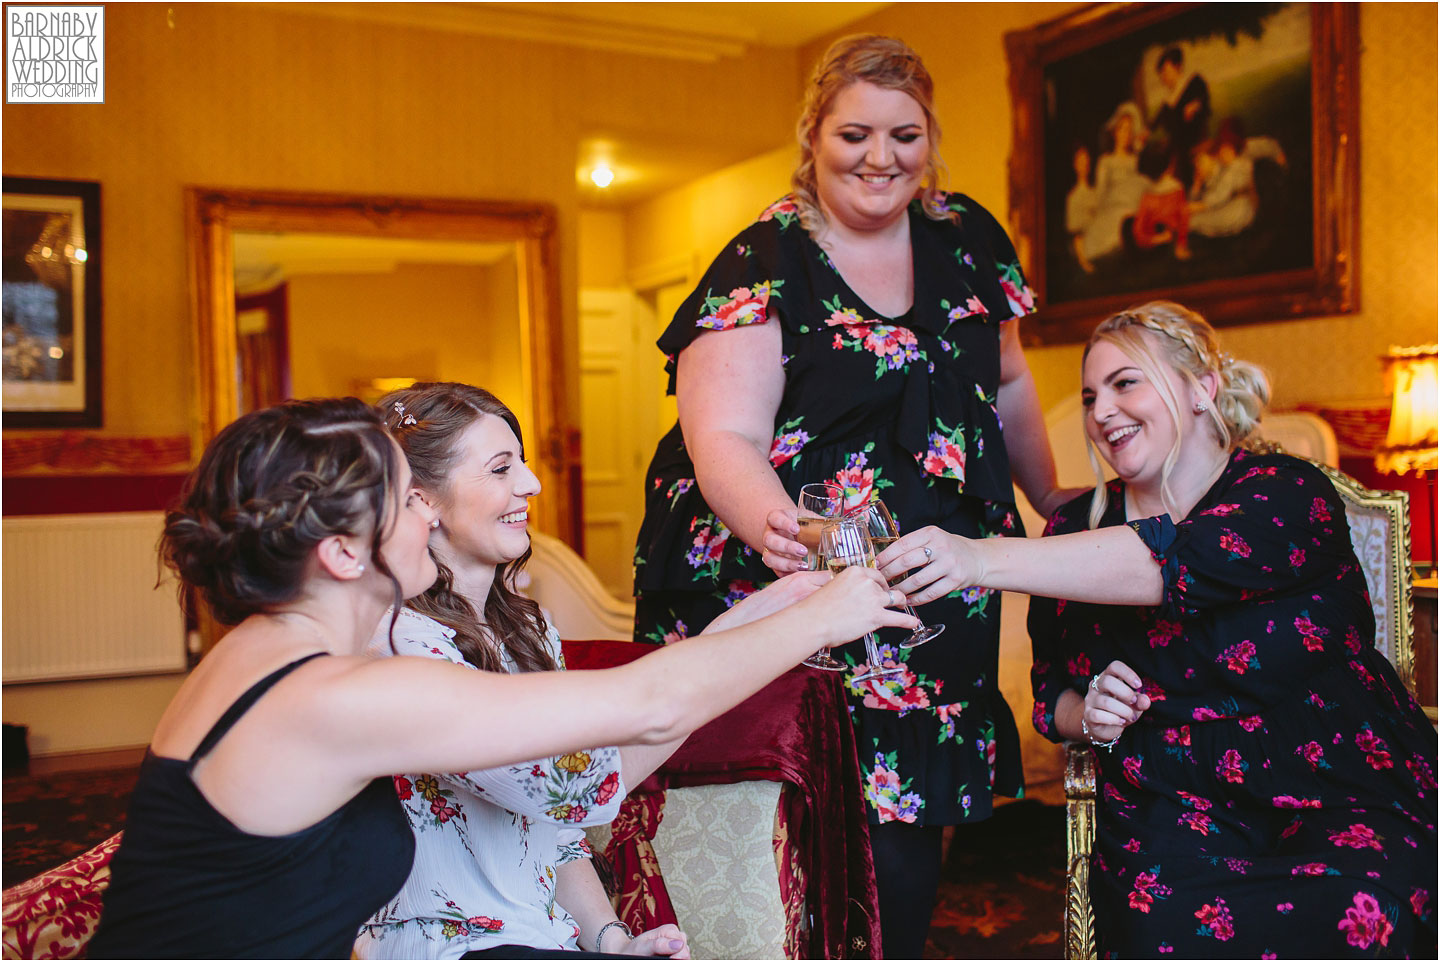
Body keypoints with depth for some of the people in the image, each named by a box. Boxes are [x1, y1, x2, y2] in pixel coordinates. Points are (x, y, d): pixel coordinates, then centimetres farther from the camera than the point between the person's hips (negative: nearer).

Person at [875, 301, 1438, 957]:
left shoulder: (1288, 494, -5)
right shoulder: (1075, 528, 9)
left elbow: (1179, 561, -27)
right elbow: (1050, 694, 16)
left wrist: (985, 560, -35)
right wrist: (1087, 715, -10)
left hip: (1342, 796, -1)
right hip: (1173, 804, 2)